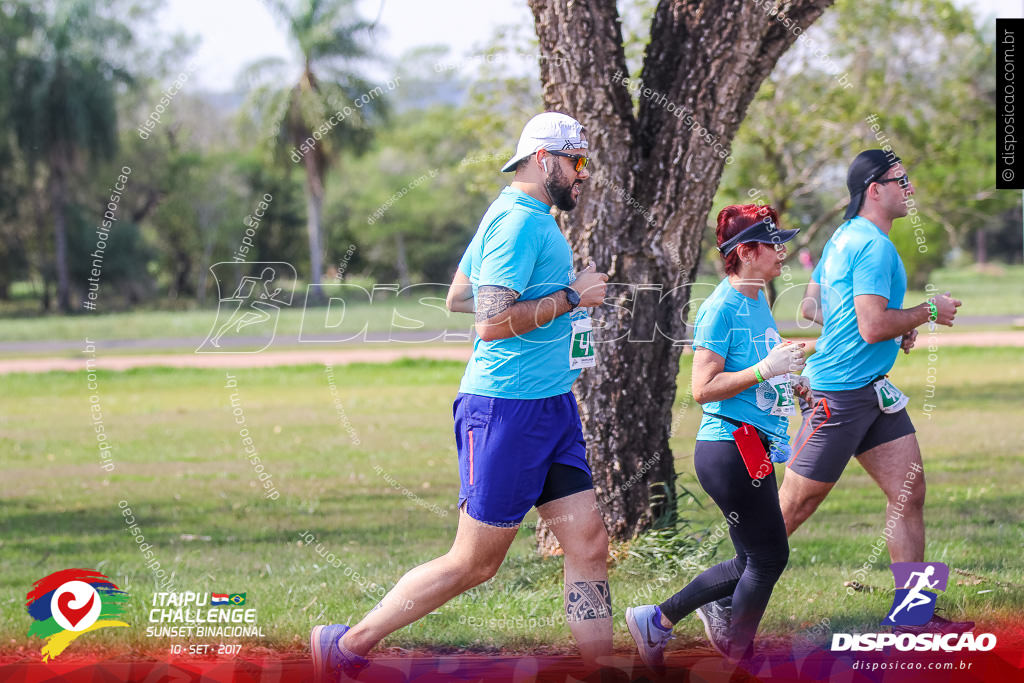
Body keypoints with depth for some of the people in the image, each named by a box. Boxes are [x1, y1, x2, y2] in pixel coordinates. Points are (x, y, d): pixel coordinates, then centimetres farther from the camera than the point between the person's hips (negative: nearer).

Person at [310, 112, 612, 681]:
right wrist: (569, 297, -17)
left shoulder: (533, 218, 17)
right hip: (507, 407, -10)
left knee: (589, 544, 2)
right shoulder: (518, 222, -15)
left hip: (553, 408, 10)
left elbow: (458, 297, 26)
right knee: (474, 563, -2)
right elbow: (492, 322, -24)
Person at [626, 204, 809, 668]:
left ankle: (655, 621, 22)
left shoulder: (758, 302, 14)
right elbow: (703, 388, -21)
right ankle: (738, 655, 13)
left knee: (751, 562, 14)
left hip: (752, 451, 10)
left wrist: (794, 384, 14)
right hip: (729, 450, -10)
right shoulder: (722, 307, -15)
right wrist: (764, 370, -24)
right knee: (768, 557, -2)